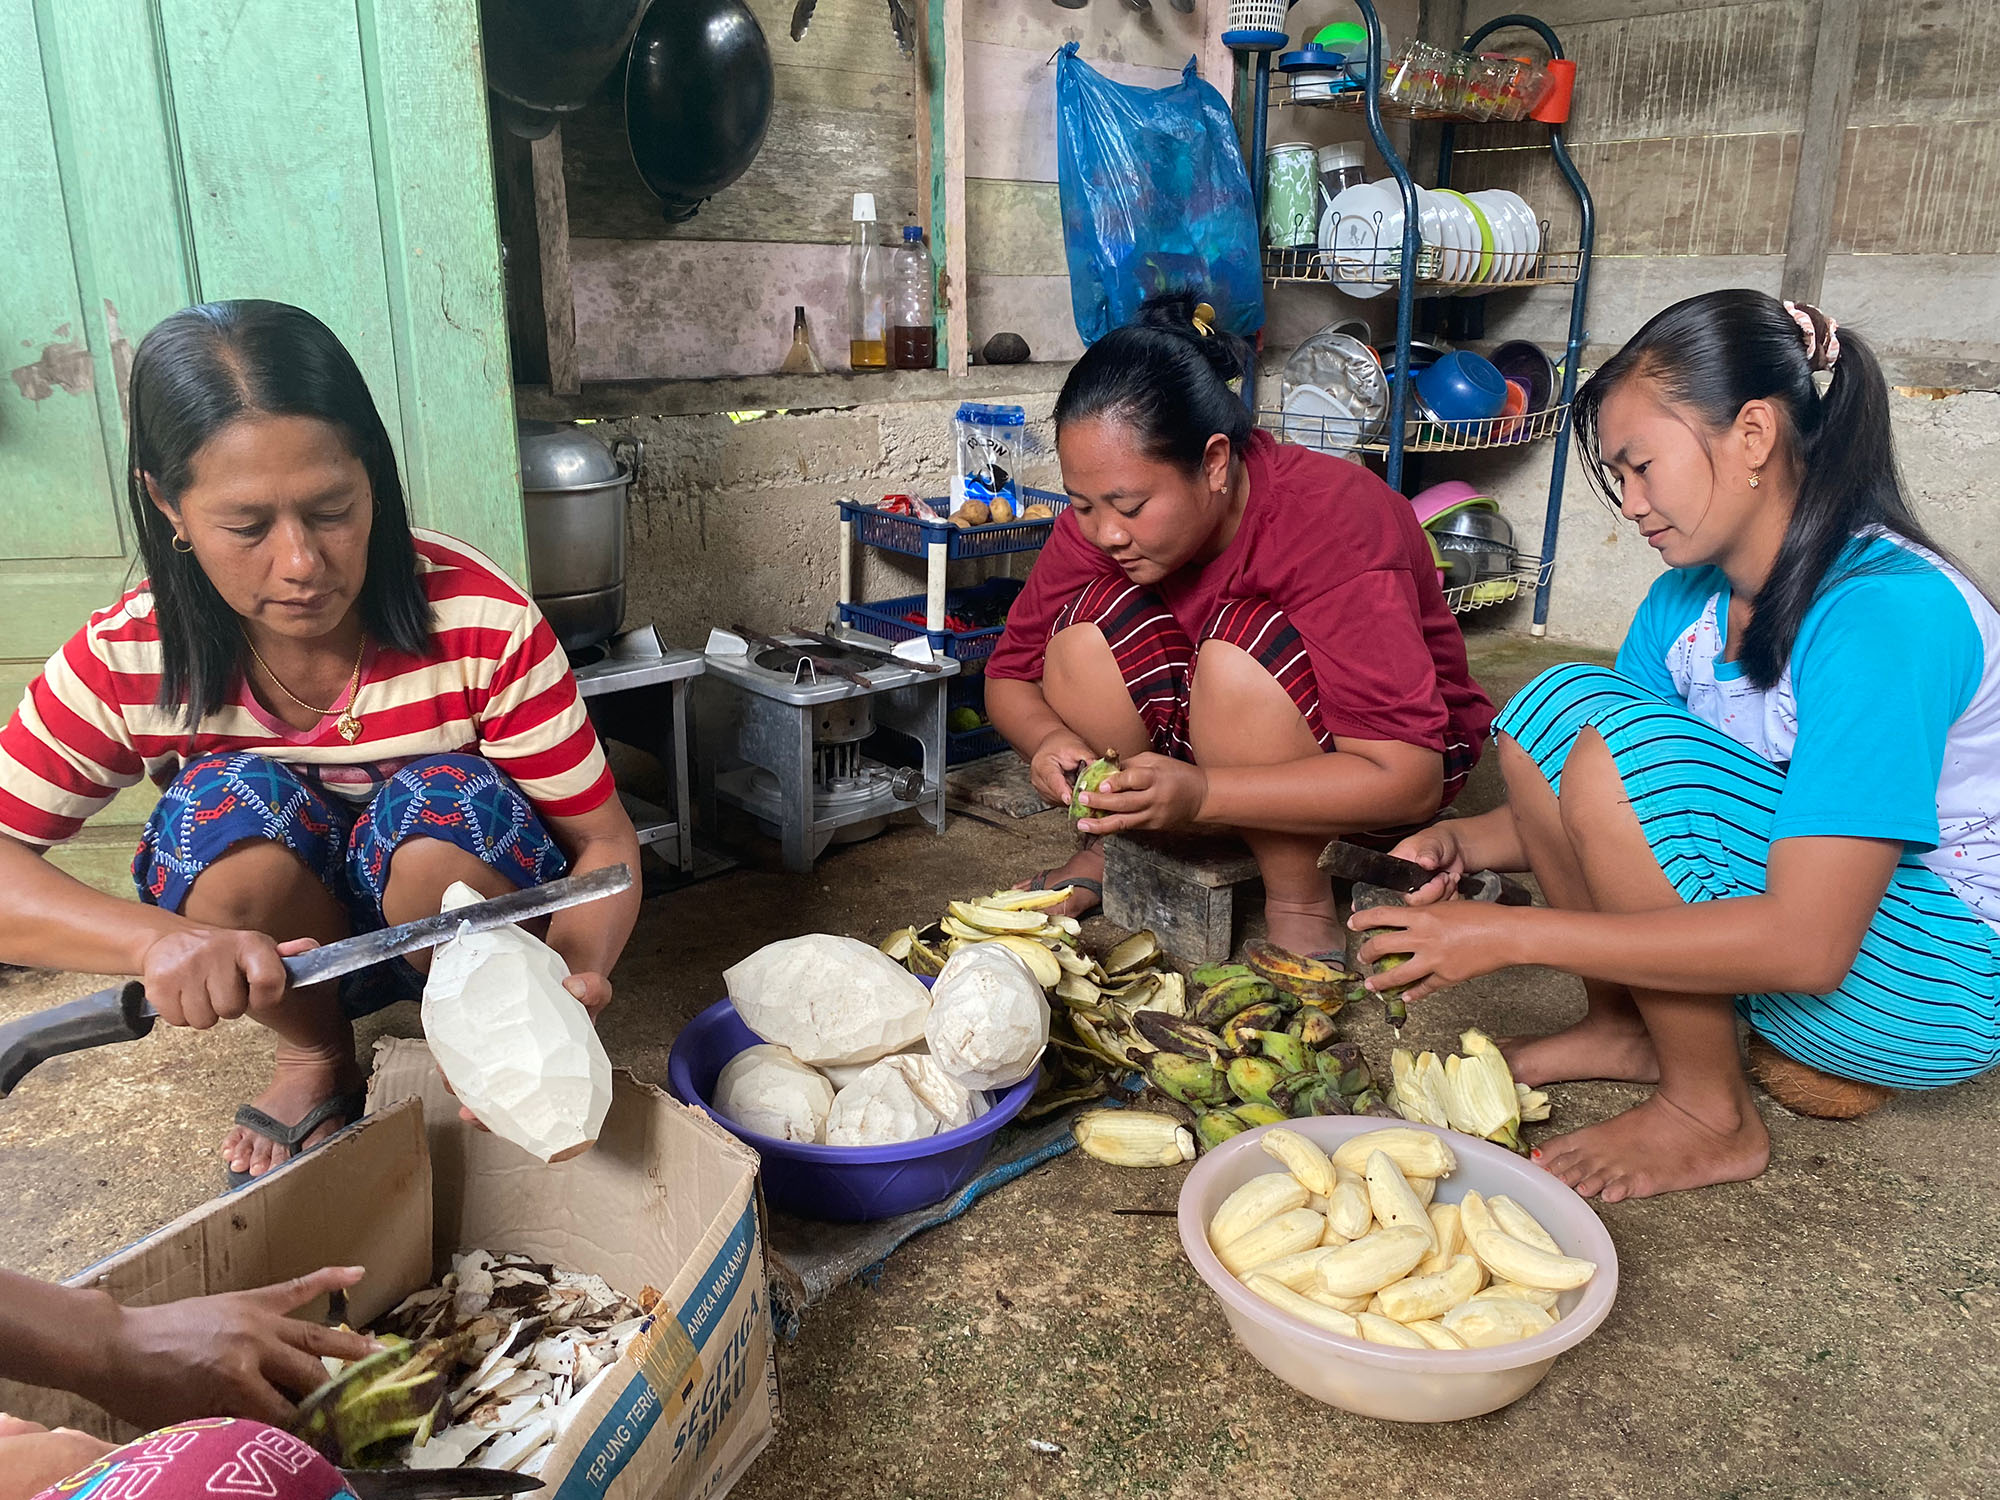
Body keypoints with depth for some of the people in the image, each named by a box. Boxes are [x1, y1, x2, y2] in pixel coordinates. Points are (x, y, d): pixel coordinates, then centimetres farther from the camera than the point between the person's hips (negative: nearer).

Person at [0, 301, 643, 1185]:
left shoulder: (482, 622, -25)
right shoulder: (127, 661, -17)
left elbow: (604, 842, -20)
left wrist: (576, 971, -42)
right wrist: (160, 939, -38)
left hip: (469, 914, -1)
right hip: (268, 947, 2)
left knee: (440, 800, -33)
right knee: (230, 801, -29)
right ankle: (317, 1062, 0)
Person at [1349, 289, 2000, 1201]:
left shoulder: (1883, 612, -28)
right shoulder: (1688, 598, -3)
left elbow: (1805, 945, -33)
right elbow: (1598, 808, 5)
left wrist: (1514, 936, -31)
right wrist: (1472, 842, -16)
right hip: (1773, 919, 8)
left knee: (1624, 737, -28)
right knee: (1557, 705, -7)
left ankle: (1708, 1113, -11)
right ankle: (1624, 1027, 3)